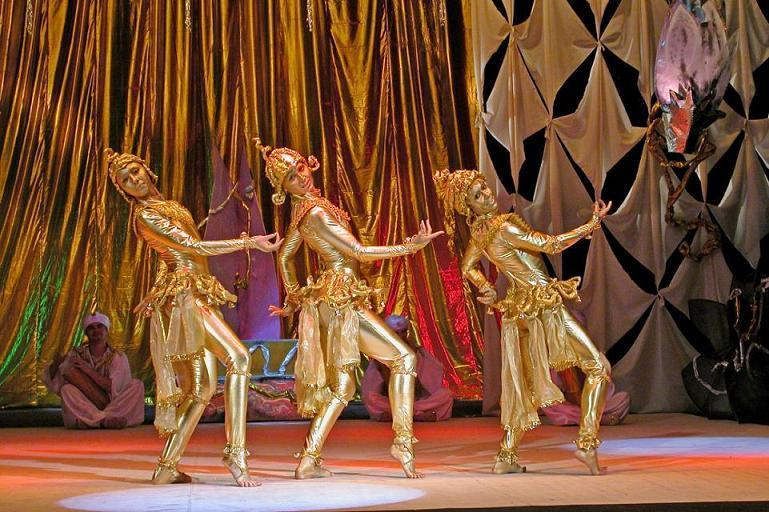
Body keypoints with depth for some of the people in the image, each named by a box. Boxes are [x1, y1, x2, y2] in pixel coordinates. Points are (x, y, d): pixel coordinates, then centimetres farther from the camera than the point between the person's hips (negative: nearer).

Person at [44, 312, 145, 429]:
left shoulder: (118, 357, 3)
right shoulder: (76, 355, 7)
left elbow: (114, 388, -12)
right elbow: (53, 383, 1)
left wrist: (88, 370, -17)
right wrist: (56, 364, -19)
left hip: (113, 407, 0)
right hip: (83, 410, 0)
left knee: (137, 384, -19)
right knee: (67, 389, -26)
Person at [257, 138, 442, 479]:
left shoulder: (305, 209, 12)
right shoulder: (315, 212, -17)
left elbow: (284, 256, 22)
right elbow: (360, 253, -16)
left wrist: (293, 299, 26)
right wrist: (411, 246, -14)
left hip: (329, 298, 9)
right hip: (342, 296, -9)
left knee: (341, 386, 9)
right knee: (403, 357, -1)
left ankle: (308, 461, 10)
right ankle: (402, 442, 0)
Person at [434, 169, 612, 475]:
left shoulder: (478, 231, 6)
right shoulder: (504, 226, -20)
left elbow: (468, 267, 22)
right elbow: (551, 245, -17)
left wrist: (487, 290, 13)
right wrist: (593, 224, -10)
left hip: (518, 309, 8)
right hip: (544, 305, -8)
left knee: (522, 384, 16)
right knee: (598, 367, 0)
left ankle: (506, 457, 18)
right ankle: (587, 444, -6)